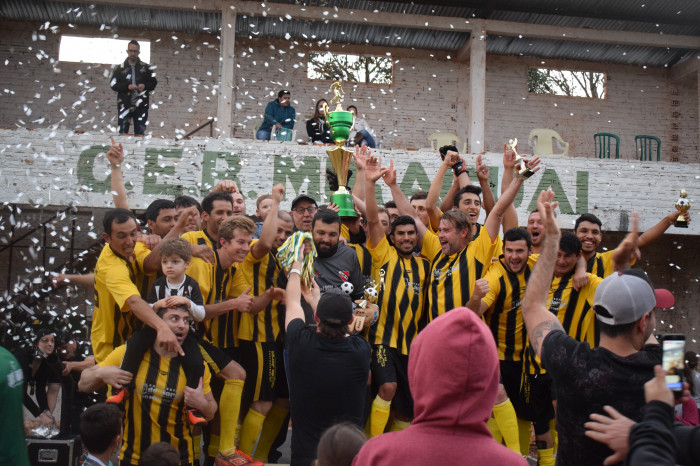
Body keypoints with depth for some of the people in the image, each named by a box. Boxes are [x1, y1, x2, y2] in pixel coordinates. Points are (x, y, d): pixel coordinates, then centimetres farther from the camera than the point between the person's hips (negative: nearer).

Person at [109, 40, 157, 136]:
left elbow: (153, 83, 10)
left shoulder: (146, 68, 7)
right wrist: (127, 86, -14)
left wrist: (145, 85, -11)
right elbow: (113, 84, 1)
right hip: (124, 105, 0)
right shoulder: (120, 68, 6)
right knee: (123, 133, 1)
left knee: (140, 133, 2)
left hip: (141, 105, 0)